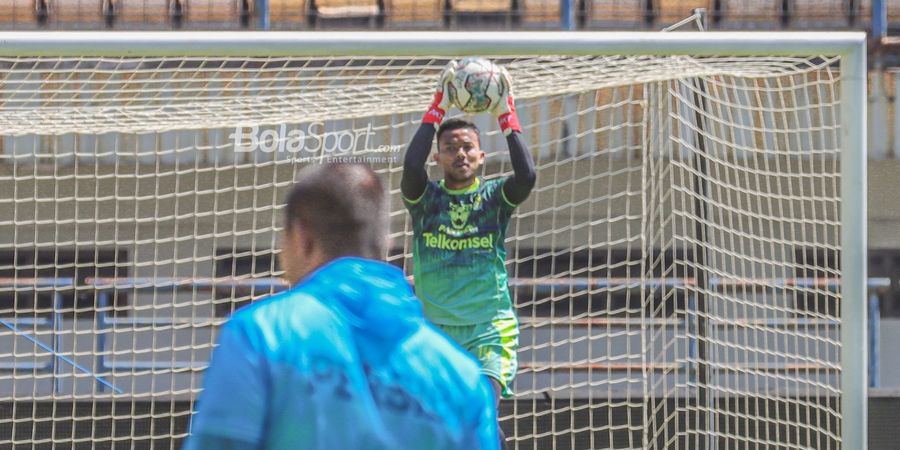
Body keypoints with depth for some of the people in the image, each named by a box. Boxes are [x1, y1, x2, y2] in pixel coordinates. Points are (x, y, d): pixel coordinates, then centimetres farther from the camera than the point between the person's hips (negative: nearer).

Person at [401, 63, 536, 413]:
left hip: (490, 327, -1)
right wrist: (437, 109, -13)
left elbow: (526, 175, -15)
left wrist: (506, 115, -12)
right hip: (434, 328, 1)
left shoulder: (494, 196, 6)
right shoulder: (426, 198, 6)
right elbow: (411, 168, -16)